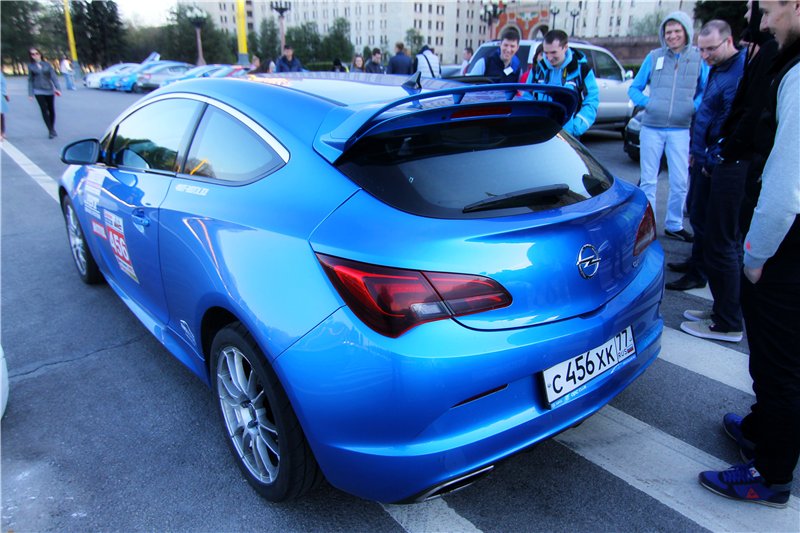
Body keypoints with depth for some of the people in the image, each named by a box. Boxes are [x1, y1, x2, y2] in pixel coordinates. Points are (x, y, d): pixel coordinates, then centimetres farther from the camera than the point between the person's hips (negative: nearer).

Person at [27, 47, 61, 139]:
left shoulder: (47, 64, 4)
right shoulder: (30, 66, 3)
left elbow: (53, 76, -2)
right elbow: (30, 80, 5)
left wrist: (57, 88, -14)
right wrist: (30, 93, 0)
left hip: (49, 90, 1)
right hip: (38, 91, -1)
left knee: (51, 110, 6)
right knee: (44, 110, -7)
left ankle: (53, 129, 22)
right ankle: (51, 131, -6)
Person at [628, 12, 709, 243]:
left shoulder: (699, 58, 5)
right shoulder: (654, 57, 5)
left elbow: (706, 92, 9)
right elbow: (633, 89, 9)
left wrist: (694, 107, -10)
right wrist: (647, 102, -10)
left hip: (680, 130, 0)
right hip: (651, 128, 0)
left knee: (680, 182, 2)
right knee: (648, 180, 5)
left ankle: (674, 225, 17)